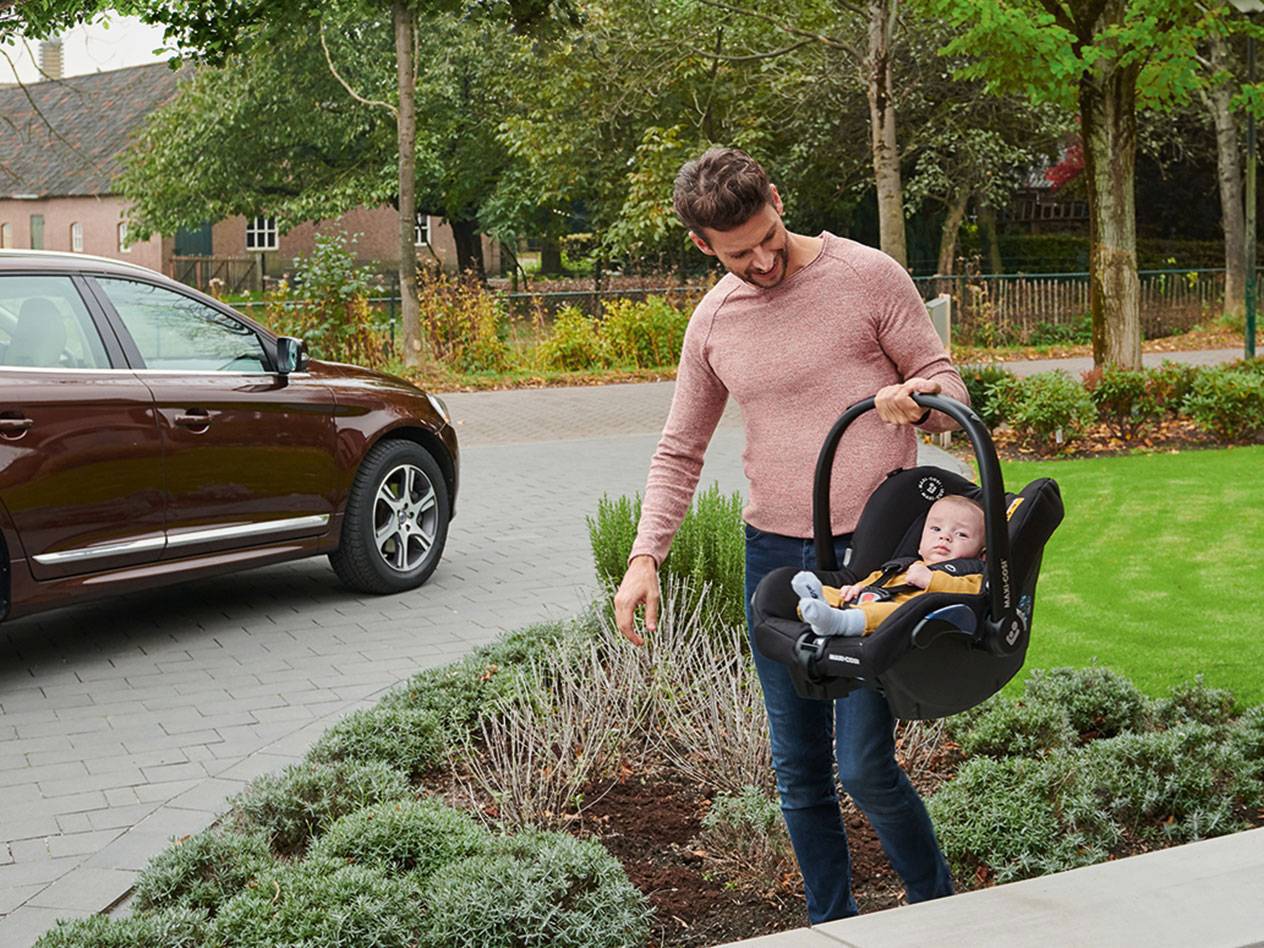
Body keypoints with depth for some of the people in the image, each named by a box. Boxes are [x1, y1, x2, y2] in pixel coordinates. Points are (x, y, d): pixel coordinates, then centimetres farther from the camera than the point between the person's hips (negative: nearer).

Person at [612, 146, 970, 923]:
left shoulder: (868, 275, -5)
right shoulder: (713, 322, 7)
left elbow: (947, 381, 1)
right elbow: (679, 452, 13)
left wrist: (918, 401, -24)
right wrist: (645, 556, 1)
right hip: (773, 553, 4)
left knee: (865, 767, -7)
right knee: (798, 772, 10)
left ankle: (941, 917, 15)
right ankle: (832, 926, 26)